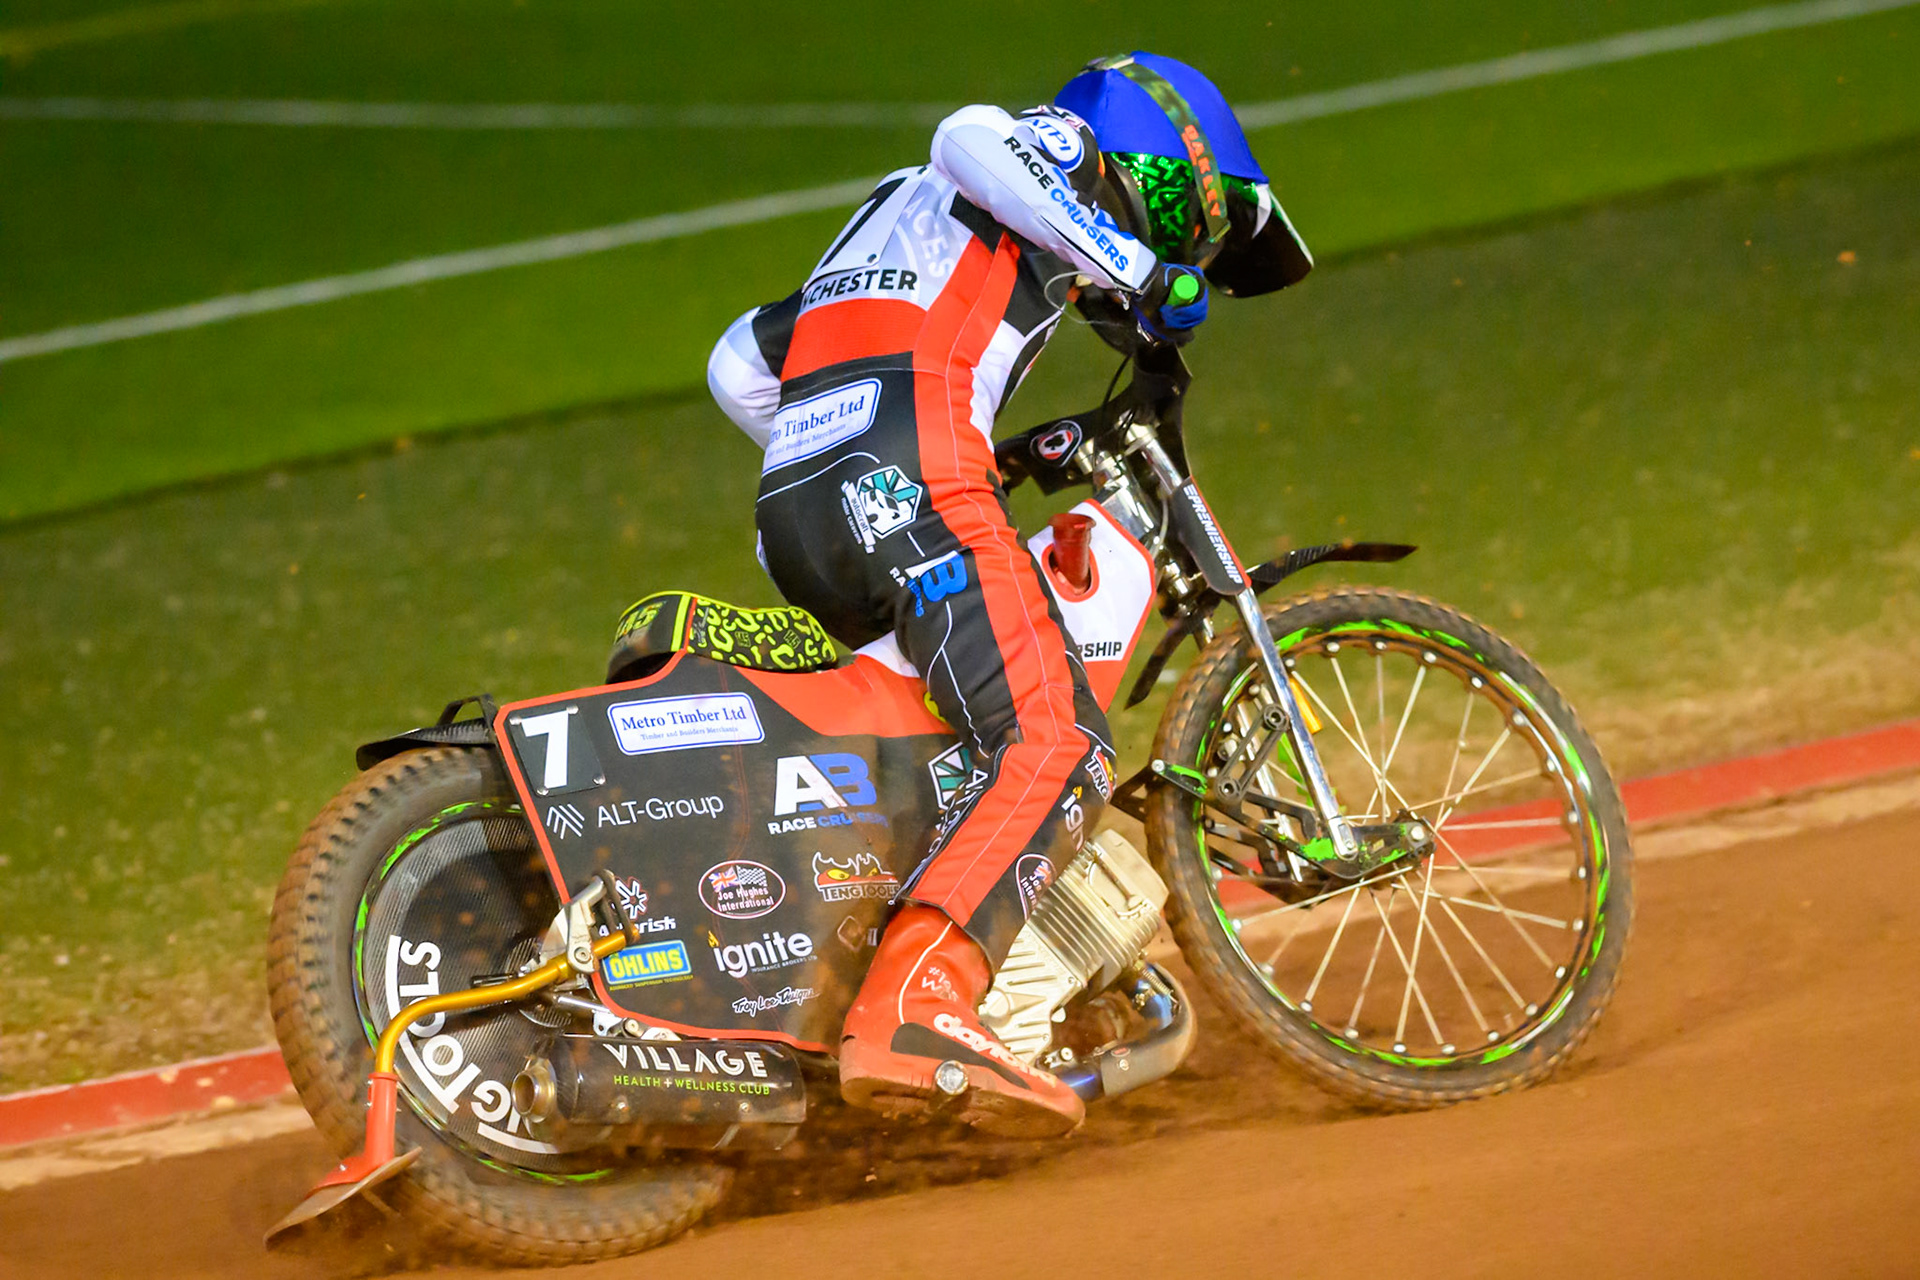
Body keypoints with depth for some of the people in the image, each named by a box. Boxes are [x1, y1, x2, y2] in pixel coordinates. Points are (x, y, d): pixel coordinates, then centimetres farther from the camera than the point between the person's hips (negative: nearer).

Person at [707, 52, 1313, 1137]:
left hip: (787, 517, 9)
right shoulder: (1059, 149, 15)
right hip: (914, 483, -9)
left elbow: (741, 364, 39)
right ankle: (913, 1009, -38)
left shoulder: (897, 218, 39)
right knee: (1059, 748, -20)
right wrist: (1133, 270, -10)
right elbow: (970, 138, -11)